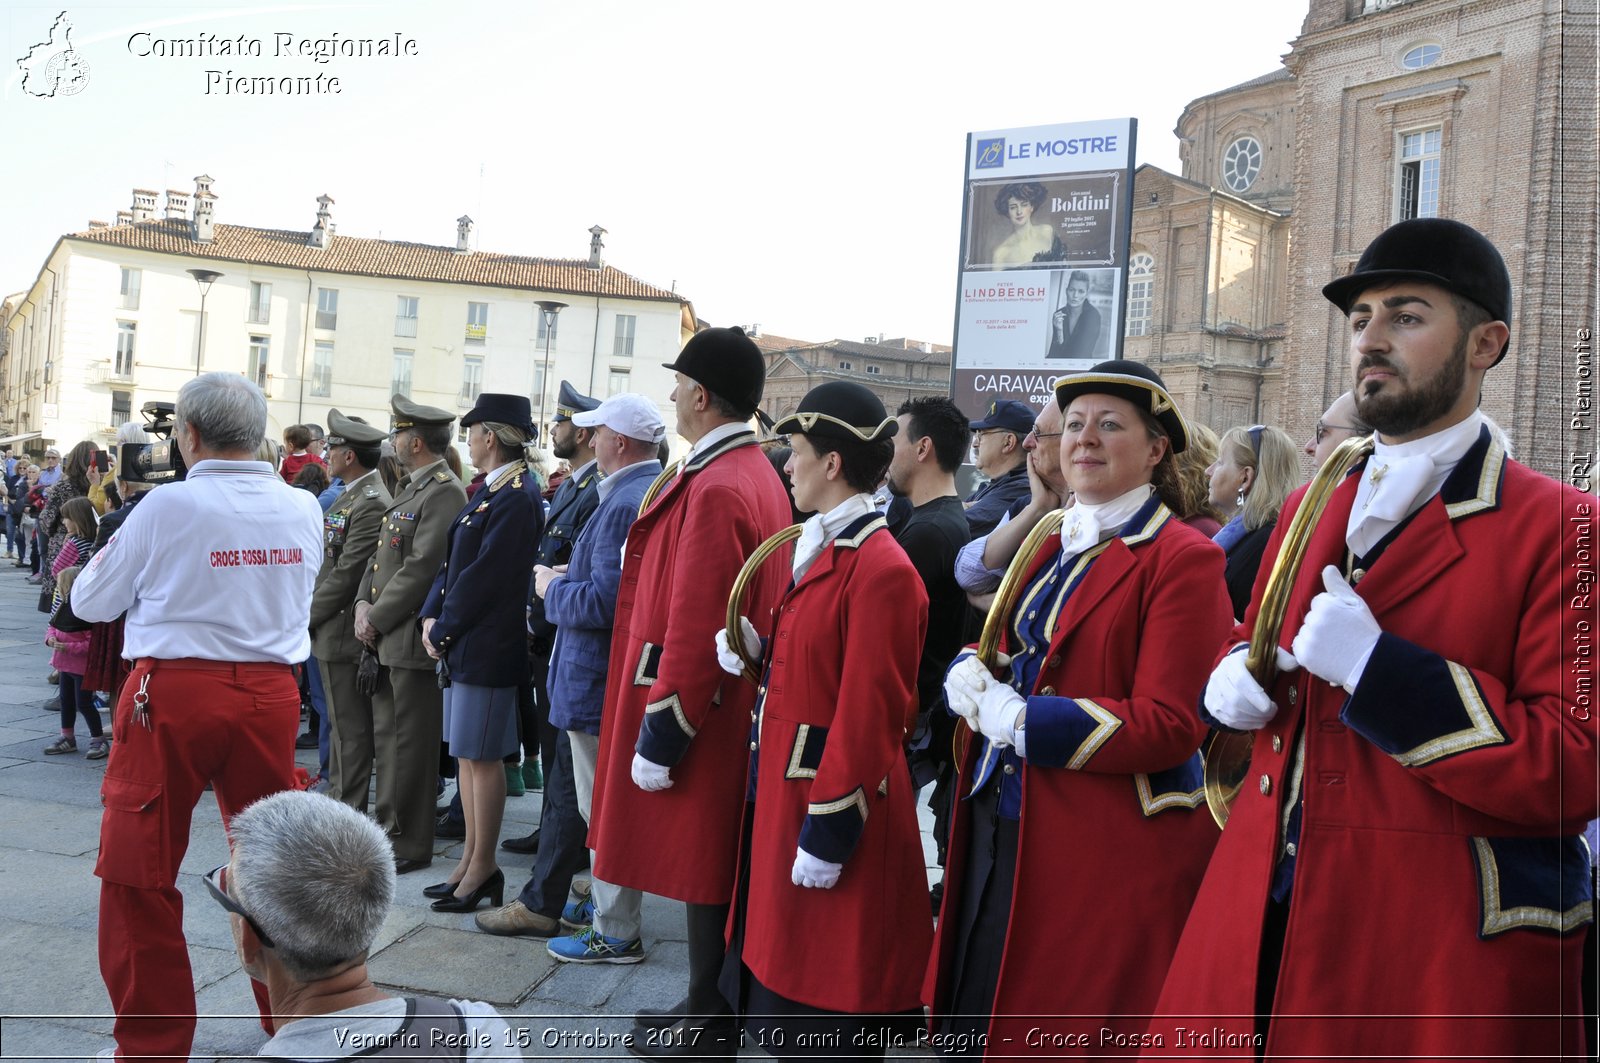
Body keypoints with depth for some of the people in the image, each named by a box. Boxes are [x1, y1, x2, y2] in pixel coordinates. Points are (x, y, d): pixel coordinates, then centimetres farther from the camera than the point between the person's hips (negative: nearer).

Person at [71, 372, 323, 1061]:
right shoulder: (304, 510, 2)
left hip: (173, 694, -4)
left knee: (139, 877, 9)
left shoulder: (169, 505, -9)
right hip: (270, 695, 5)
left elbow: (91, 602, 4)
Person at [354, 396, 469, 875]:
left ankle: (410, 844, 7)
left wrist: (378, 619, -14)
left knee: (410, 745, -2)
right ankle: (389, 830, 27)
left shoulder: (444, 492, -15)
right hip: (388, 639, 10)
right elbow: (383, 555, 18)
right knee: (387, 738, 16)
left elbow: (422, 568, -20)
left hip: (412, 639, -10)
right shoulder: (409, 488, 17)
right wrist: (364, 603, 3)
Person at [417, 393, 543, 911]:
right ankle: (470, 861, 24)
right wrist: (432, 617, 4)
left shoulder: (517, 497, -18)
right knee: (467, 754, 14)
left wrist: (444, 631, -12)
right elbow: (453, 560, 15)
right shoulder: (490, 491, 14)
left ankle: (482, 868, 11)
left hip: (487, 648, -10)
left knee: (482, 757, -1)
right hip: (461, 645, 10)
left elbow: (484, 576, -20)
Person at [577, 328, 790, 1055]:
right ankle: (714, 1003, 30)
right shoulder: (756, 473, 10)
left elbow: (695, 628, -24)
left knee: (701, 862, 2)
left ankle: (706, 1020, 15)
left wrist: (662, 732, -19)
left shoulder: (715, 488, -21)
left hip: (697, 707, -10)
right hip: (732, 704, 10)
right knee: (710, 857, 17)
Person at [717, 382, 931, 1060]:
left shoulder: (881, 569, -19)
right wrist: (753, 650, 1)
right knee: (782, 987, 19)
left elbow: (869, 717, -21)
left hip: (829, 805, -10)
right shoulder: (820, 550, 11)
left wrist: (827, 836, -19)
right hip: (782, 791, 10)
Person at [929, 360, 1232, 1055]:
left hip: (1109, 851, -7)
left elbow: (1169, 725, -17)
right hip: (1001, 829, 7)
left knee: (1060, 1038, 3)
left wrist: (1017, 719, -19)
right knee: (973, 1026, 13)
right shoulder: (1052, 547, 13)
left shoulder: (1181, 559, -10)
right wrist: (971, 675, -4)